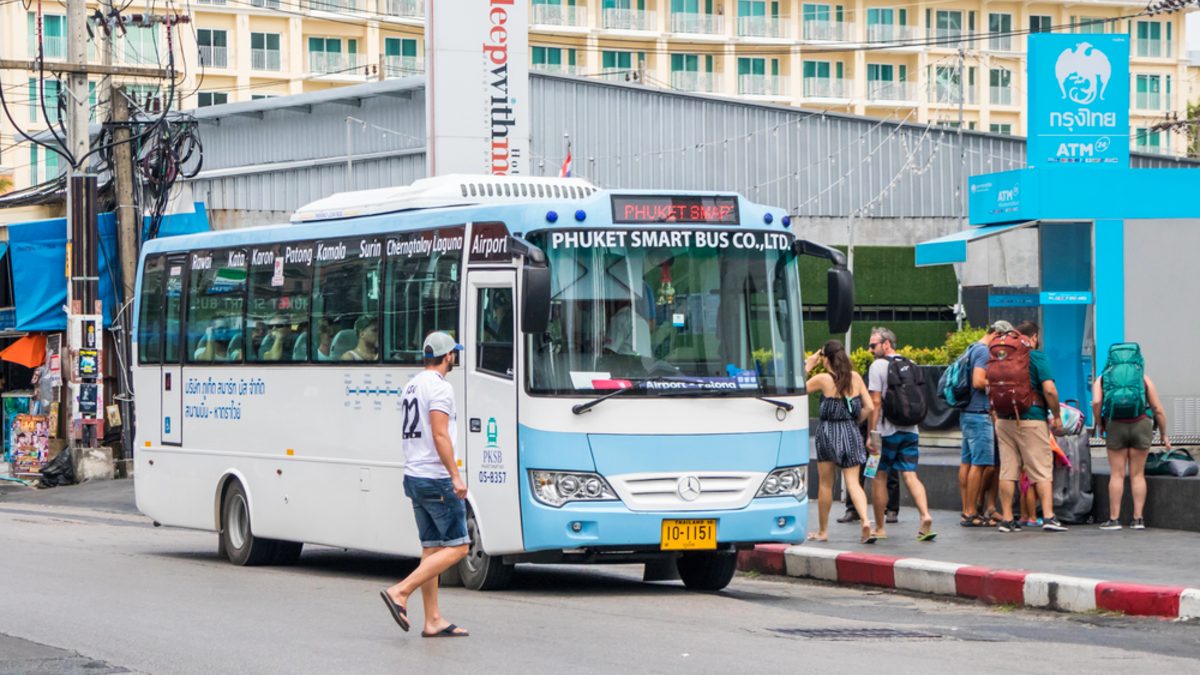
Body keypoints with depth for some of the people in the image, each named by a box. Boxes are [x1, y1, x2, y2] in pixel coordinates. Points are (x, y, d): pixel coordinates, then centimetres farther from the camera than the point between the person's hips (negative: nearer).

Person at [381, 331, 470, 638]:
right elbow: (440, 435, -21)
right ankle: (400, 592, -14)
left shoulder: (412, 386, 16)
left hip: (414, 475, 10)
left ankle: (433, 620, 8)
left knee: (432, 548, 10)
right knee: (457, 547, -6)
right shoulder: (439, 387, -13)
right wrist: (456, 476, -21)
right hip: (436, 478, -10)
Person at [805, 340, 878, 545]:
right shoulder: (856, 378, 3)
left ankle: (822, 531, 18)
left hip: (828, 432, -3)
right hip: (851, 433, 3)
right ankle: (866, 520, -24)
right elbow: (869, 407, 3)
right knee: (852, 481, -1)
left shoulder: (823, 379, -9)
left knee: (826, 484, 10)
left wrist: (807, 366, 4)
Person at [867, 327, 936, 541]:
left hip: (887, 431, -5)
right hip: (910, 430, 5)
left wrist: (871, 433, -11)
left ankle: (880, 528, 10)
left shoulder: (878, 366, -7)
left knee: (880, 477, 6)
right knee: (910, 475, 1)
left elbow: (876, 402, -12)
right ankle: (925, 515, -21)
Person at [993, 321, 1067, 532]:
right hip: (1031, 419, -5)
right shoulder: (1036, 356, -6)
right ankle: (1048, 517, -8)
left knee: (1007, 470, 6)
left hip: (1003, 419, 5)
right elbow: (1049, 389, -15)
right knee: (1042, 470, -1)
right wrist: (1056, 415, -4)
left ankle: (1006, 519, 5)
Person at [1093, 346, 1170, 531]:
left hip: (1116, 426, -1)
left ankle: (1114, 519, 3)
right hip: (1141, 425, 1)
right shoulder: (1143, 378, 16)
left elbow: (1096, 402, -6)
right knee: (1137, 474, 7)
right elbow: (1158, 409, 11)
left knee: (1117, 474, 5)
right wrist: (1164, 434, 18)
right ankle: (1138, 519, 5)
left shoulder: (1102, 380, 14)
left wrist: (1099, 424, 7)